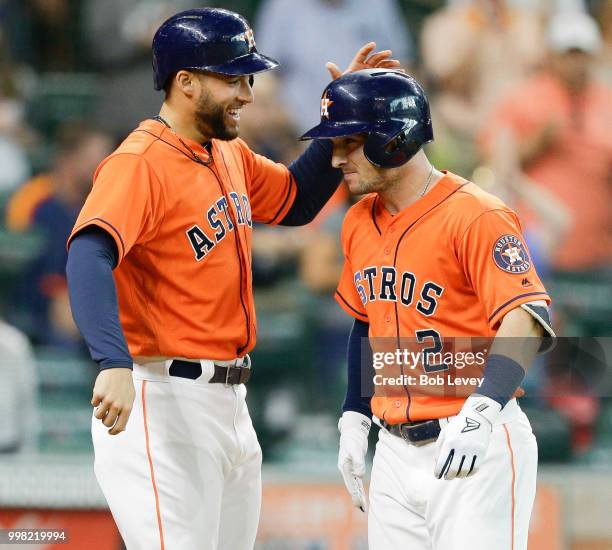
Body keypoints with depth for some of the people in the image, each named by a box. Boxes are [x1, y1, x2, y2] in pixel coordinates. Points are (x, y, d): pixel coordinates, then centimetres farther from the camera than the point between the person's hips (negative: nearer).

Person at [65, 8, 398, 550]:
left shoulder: (231, 156, 13)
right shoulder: (140, 164, -16)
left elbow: (296, 202, 30)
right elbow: (90, 254, -31)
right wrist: (114, 362, -47)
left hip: (229, 402, 9)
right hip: (164, 402, -9)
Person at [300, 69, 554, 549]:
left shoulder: (475, 217, -13)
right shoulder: (359, 223, 11)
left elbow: (524, 319, -22)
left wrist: (480, 412, -33)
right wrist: (354, 419, 17)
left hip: (477, 448, -7)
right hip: (395, 451, 7)